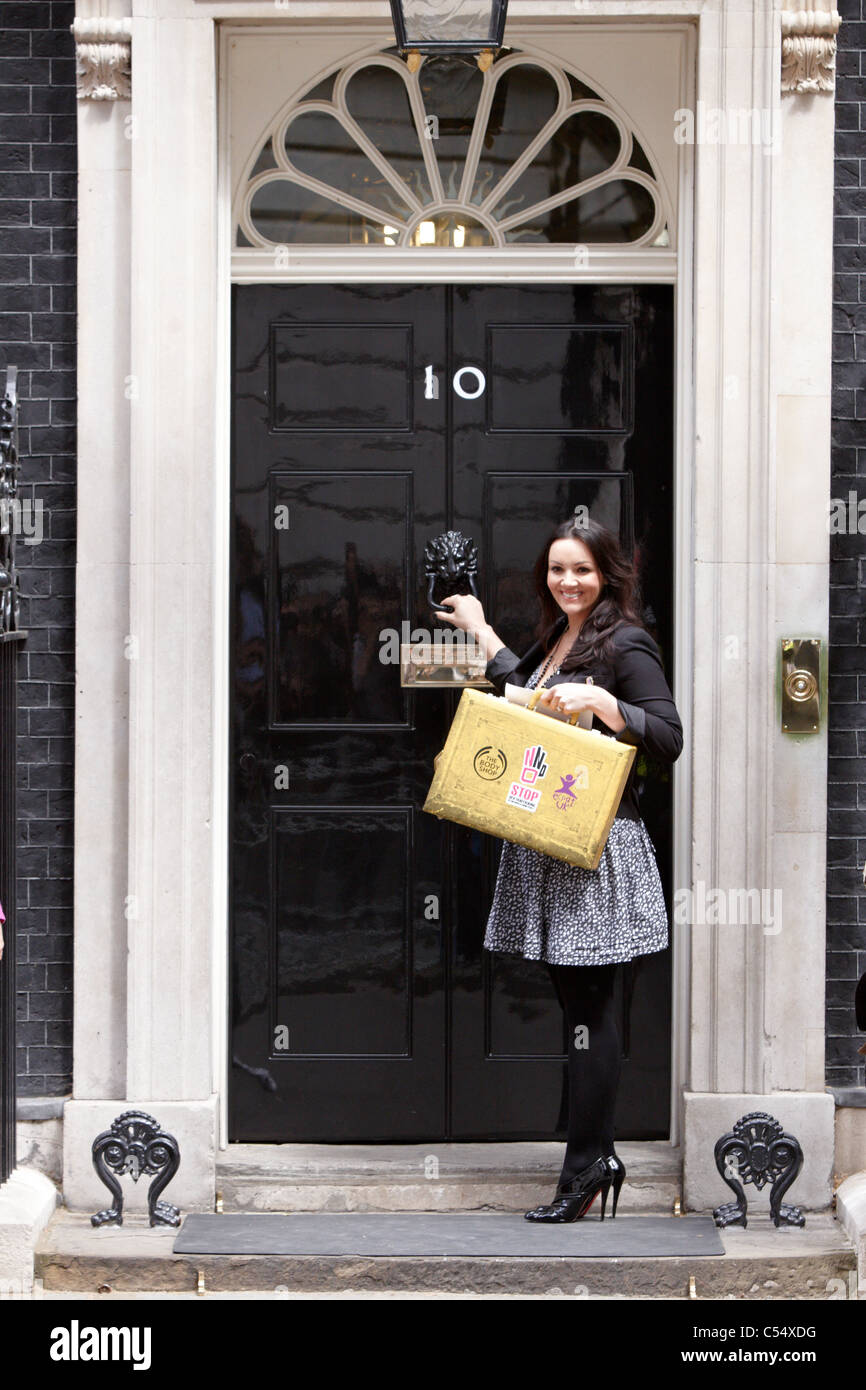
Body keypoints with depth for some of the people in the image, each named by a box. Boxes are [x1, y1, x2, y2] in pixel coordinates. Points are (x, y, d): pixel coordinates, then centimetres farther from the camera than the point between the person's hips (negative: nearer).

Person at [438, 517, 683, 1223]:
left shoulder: (625, 644, -8)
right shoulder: (556, 638, 17)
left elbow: (669, 739, -12)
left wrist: (600, 701, -24)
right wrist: (481, 631, 40)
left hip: (597, 847, -8)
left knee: (588, 1008, -5)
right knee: (576, 1001, 9)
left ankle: (585, 1166, 2)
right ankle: (598, 1155, 16)